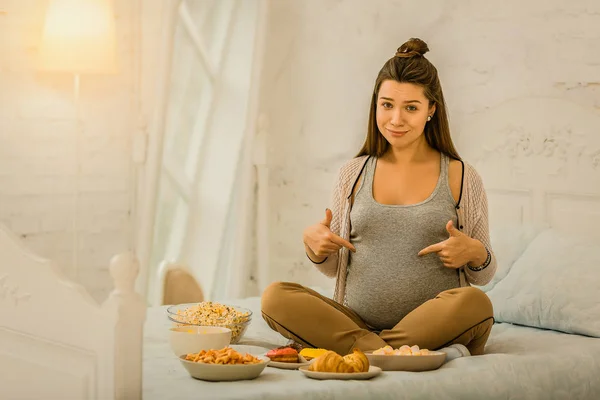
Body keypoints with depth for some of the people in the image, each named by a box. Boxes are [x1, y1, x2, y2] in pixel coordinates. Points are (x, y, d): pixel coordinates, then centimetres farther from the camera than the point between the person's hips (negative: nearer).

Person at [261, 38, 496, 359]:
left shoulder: (461, 177, 8)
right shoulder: (354, 174, 14)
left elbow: (483, 275, 13)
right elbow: (334, 267, 20)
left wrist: (474, 253, -10)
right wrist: (313, 244, -2)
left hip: (432, 325, -2)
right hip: (357, 320, 3)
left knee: (474, 302, -35)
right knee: (275, 297, -23)